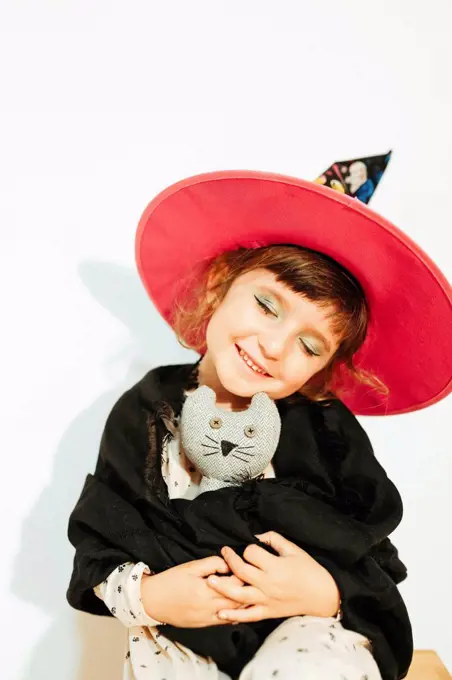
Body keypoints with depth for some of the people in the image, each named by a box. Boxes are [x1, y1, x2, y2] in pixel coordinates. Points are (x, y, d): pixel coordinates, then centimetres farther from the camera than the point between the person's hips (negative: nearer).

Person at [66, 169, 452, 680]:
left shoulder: (328, 429, -8)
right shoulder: (146, 413, -5)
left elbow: (377, 566, -3)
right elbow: (100, 550, 0)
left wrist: (328, 591, -23)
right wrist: (147, 595, -19)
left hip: (310, 634, -1)